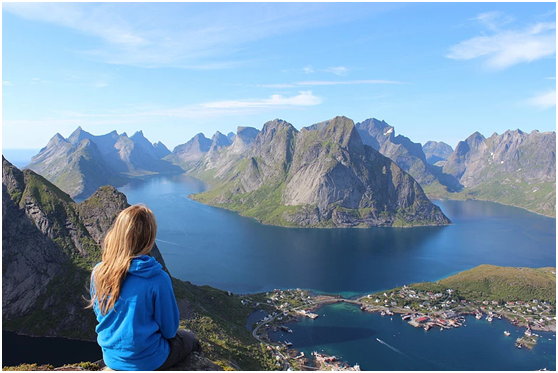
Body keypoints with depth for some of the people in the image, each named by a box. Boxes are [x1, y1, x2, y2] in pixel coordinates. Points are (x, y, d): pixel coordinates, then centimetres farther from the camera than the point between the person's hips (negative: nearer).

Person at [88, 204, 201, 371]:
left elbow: (99, 313, 3)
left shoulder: (98, 272, -15)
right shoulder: (158, 279, -29)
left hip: (110, 358, 5)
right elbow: (169, 330, -16)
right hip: (146, 361, -5)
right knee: (190, 339, 24)